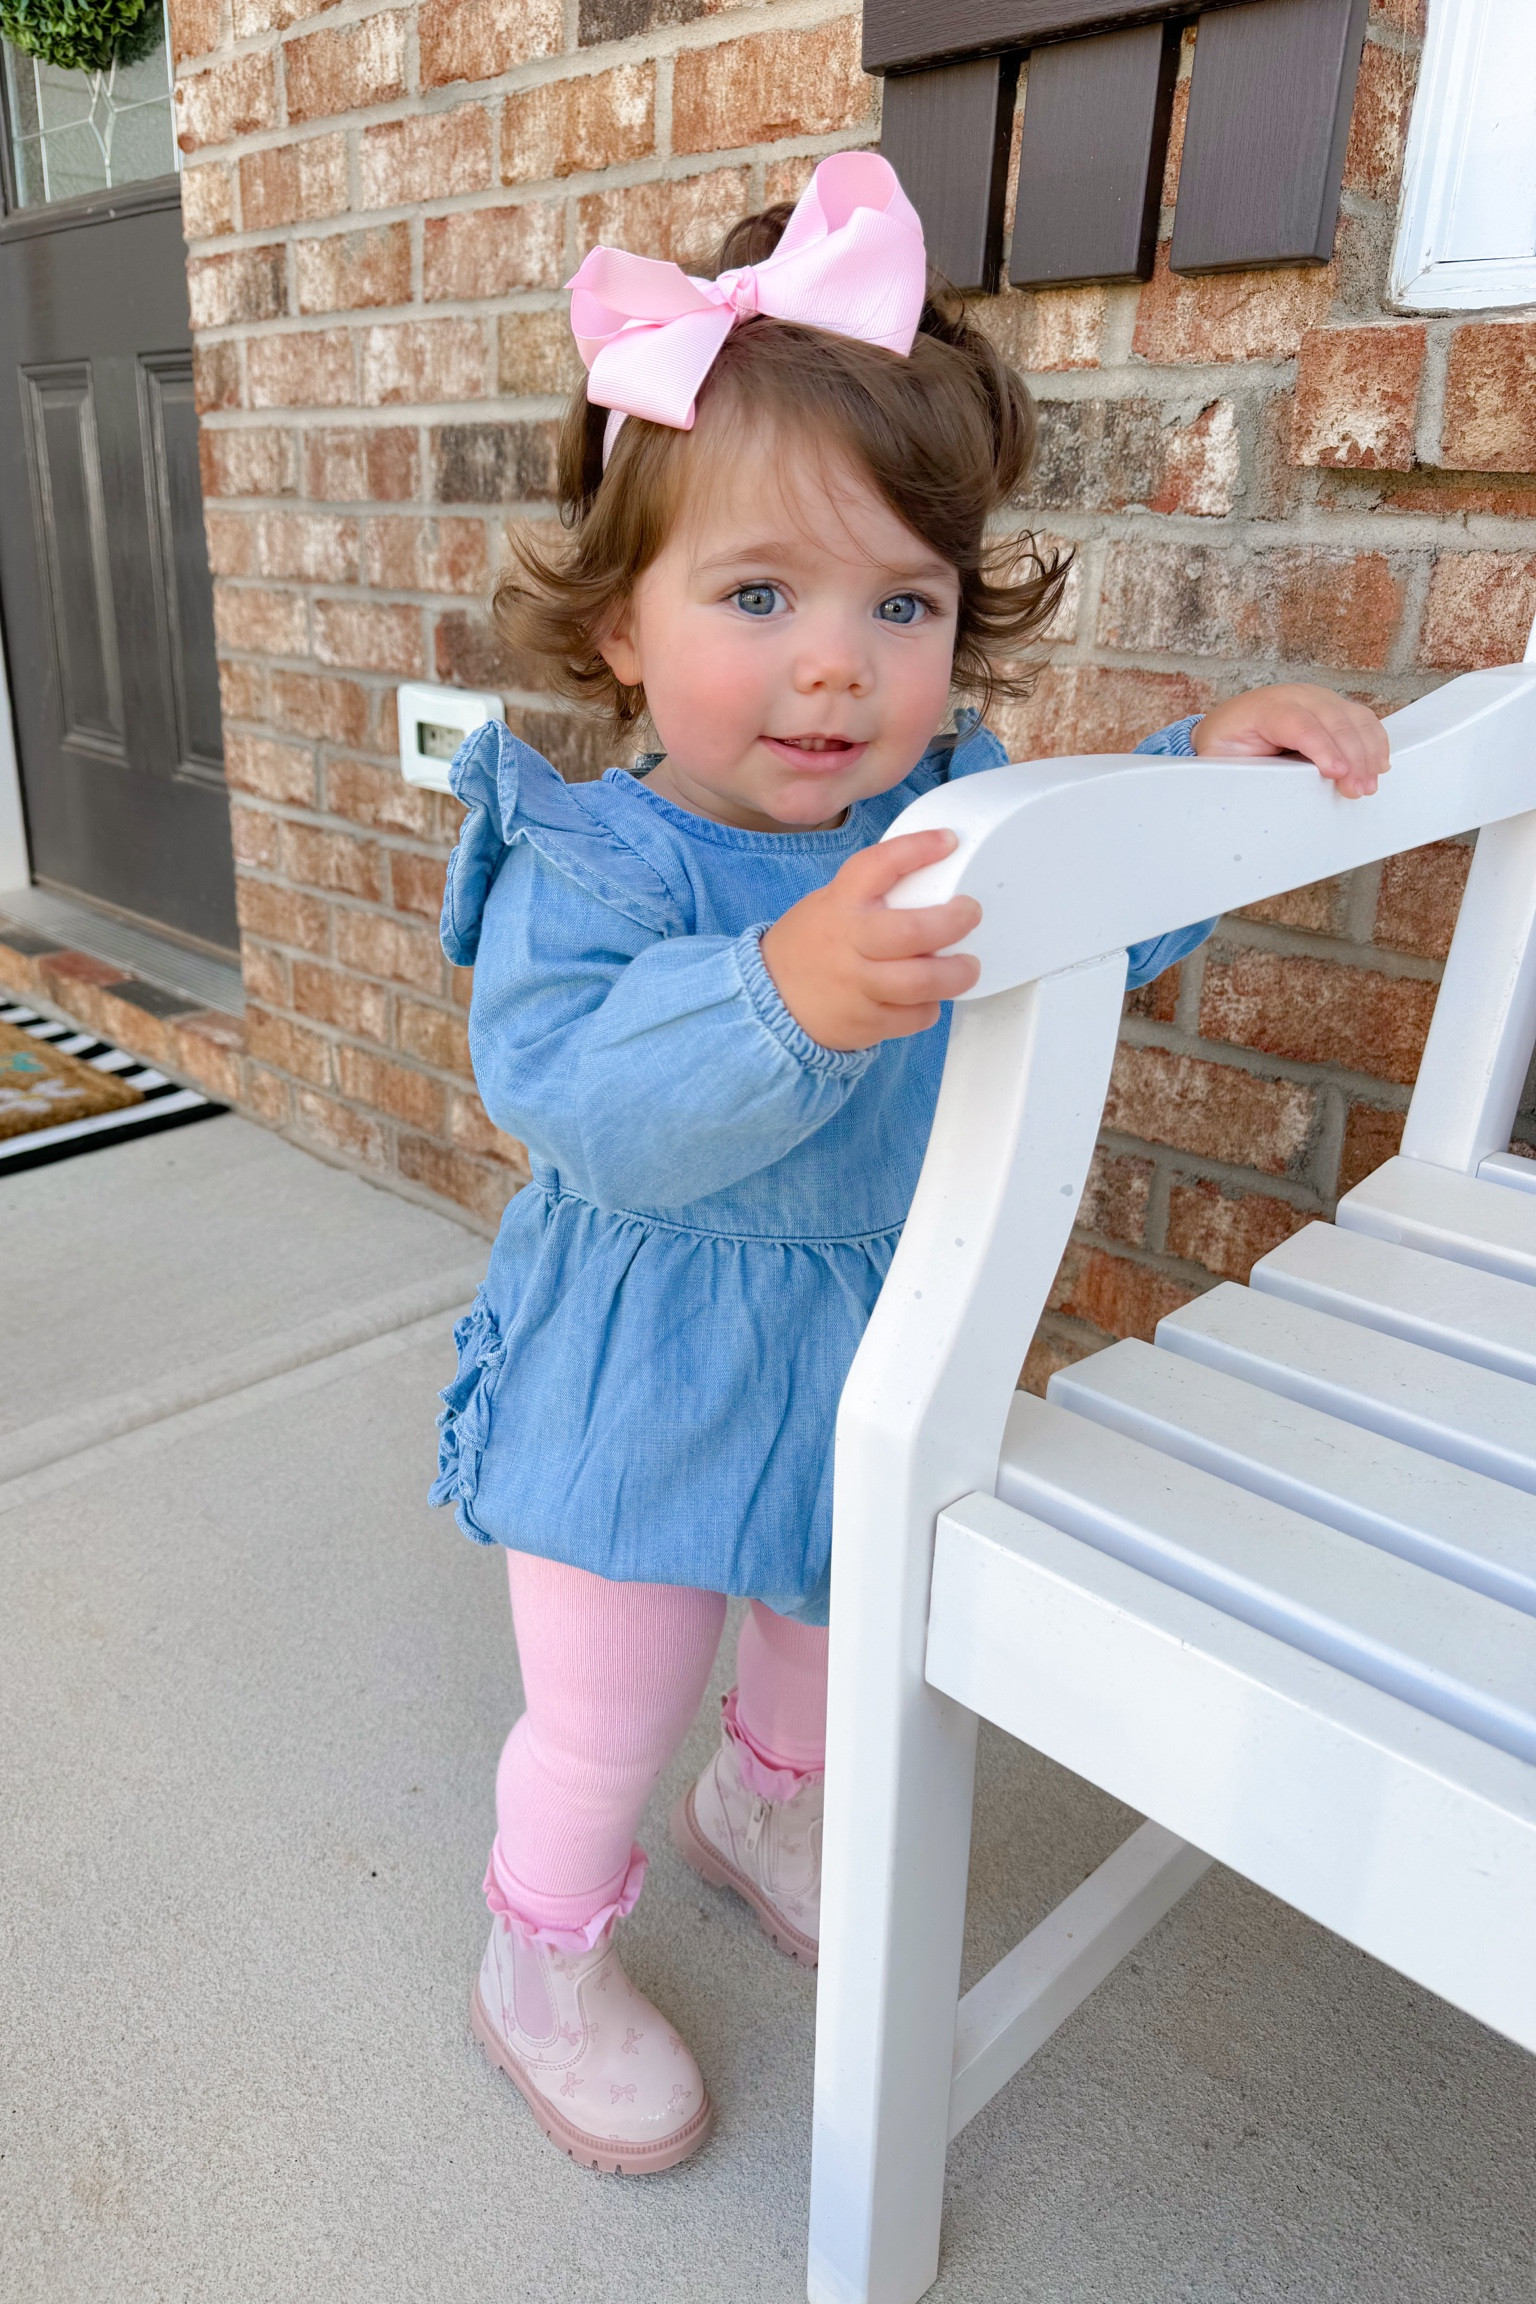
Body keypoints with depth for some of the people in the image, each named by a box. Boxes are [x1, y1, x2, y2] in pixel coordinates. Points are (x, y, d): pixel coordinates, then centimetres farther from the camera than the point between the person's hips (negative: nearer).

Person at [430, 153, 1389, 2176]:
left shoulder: (953, 820, -7)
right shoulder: (585, 865, -25)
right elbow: (584, 1109, -38)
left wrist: (1205, 768, -11)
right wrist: (783, 998, -55)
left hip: (878, 1354, 6)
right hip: (642, 1384, -5)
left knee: (841, 1641, 29)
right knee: (605, 1716, 13)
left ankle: (764, 1806, 63)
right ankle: (544, 1967, 45)